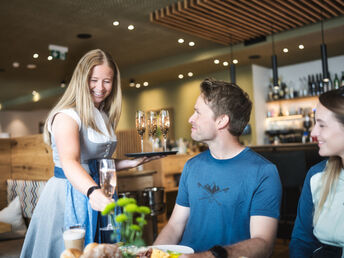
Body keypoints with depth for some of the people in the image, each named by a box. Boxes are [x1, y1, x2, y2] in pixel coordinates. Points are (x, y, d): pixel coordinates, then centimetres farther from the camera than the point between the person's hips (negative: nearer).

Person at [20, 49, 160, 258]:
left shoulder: (105, 117, 10)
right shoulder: (67, 116, -16)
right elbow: (69, 162, -32)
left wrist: (131, 163, 6)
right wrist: (92, 192, -50)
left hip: (98, 194, 8)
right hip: (69, 197, -7)